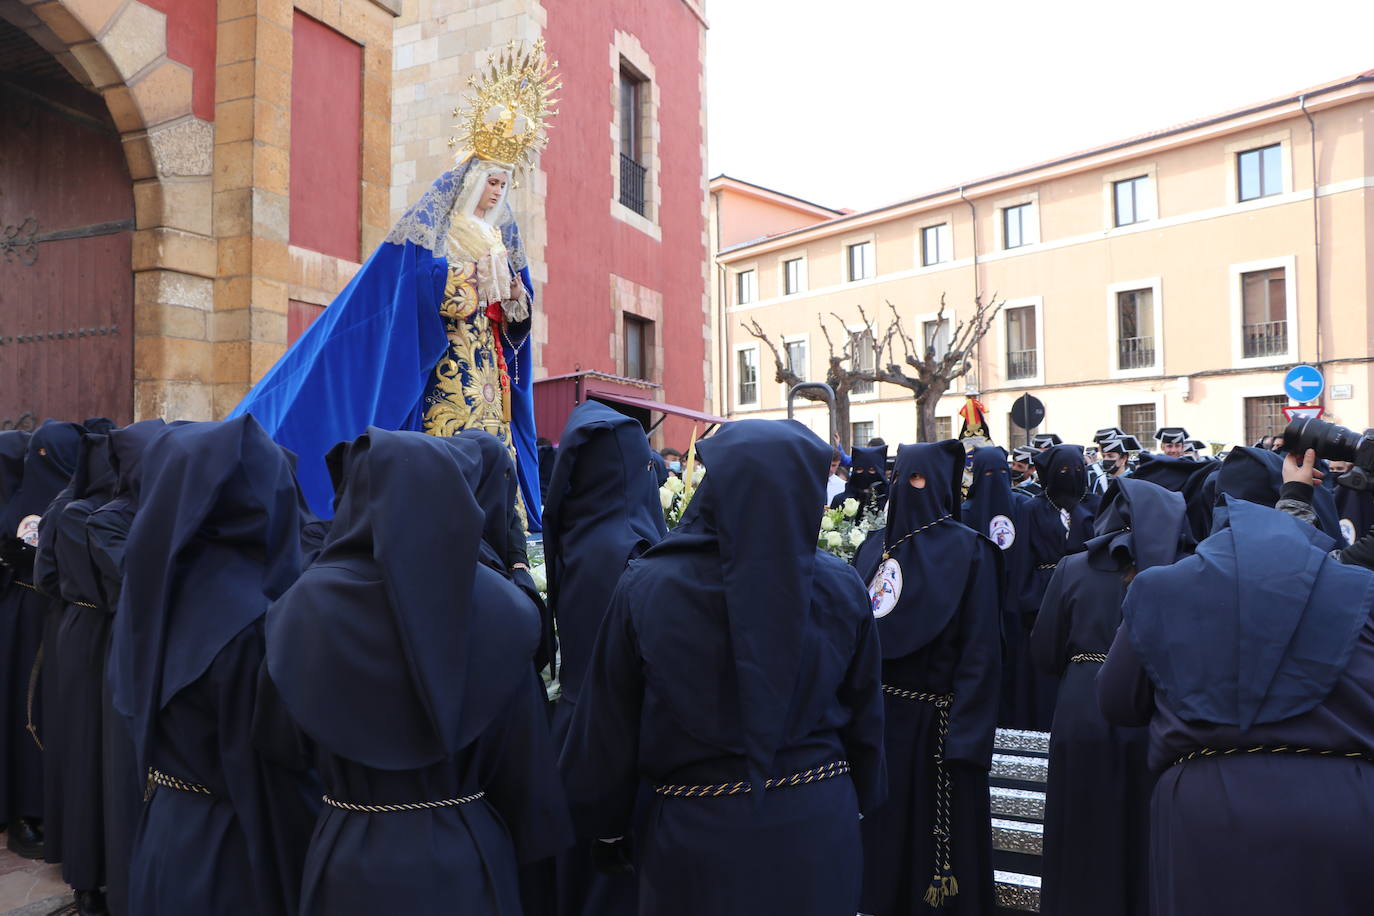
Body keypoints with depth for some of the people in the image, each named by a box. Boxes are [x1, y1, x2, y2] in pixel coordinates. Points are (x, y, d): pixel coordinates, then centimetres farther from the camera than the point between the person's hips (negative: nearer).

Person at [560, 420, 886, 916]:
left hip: (697, 837, -1)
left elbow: (607, 728, -8)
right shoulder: (841, 588, -11)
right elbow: (865, 717, 1)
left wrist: (605, 825, 7)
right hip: (819, 829, 2)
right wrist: (863, 801, 17)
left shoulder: (644, 589, -16)